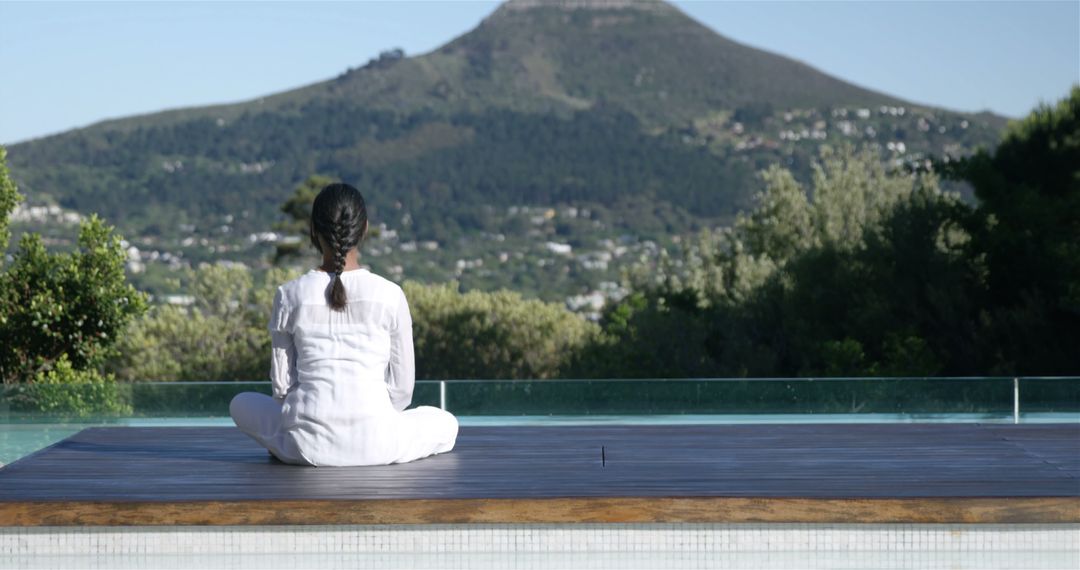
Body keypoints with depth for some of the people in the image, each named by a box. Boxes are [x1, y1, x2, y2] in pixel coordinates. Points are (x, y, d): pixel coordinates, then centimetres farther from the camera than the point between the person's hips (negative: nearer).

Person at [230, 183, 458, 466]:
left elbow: (282, 381, 5)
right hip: (374, 445, -1)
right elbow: (402, 385, 2)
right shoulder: (390, 296, -3)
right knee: (445, 423, 28)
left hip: (308, 444, 2)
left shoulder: (289, 295, -1)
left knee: (242, 403, 32)